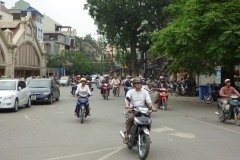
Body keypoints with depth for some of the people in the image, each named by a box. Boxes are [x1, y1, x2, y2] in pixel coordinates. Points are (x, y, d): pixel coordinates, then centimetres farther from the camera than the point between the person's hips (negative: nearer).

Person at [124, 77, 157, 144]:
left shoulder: (145, 92, 12)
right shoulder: (130, 92, 6)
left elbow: (149, 101, 0)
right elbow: (127, 99, -12)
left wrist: (152, 107, -21)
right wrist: (127, 105, -35)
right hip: (132, 110, -2)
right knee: (130, 118, -33)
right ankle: (127, 135, -22)